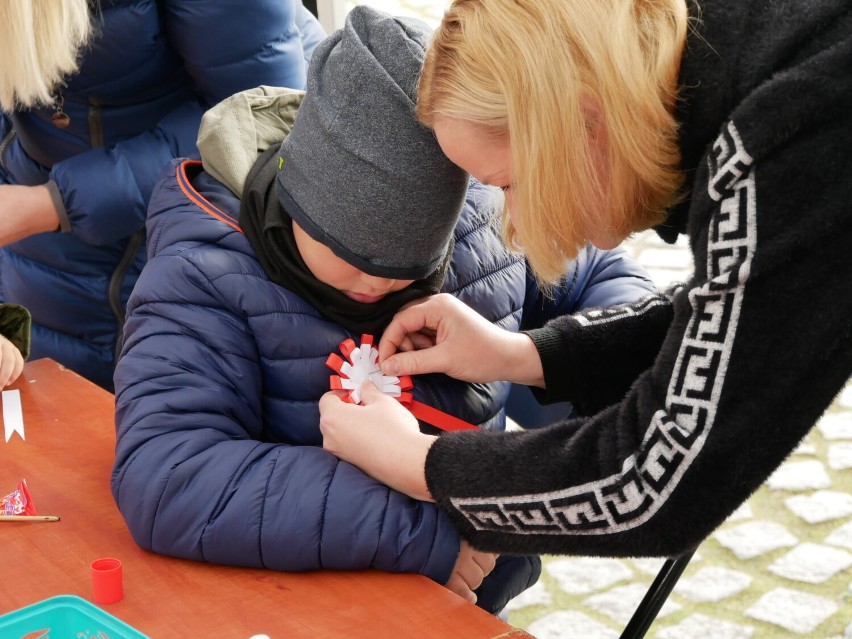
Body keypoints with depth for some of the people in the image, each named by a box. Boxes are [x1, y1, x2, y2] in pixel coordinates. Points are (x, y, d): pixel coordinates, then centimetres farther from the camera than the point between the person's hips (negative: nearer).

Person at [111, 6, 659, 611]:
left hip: (478, 592, 5)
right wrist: (412, 530, -31)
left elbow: (610, 281, 14)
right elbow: (165, 482, -29)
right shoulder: (203, 274, -16)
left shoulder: (483, 218, -3)